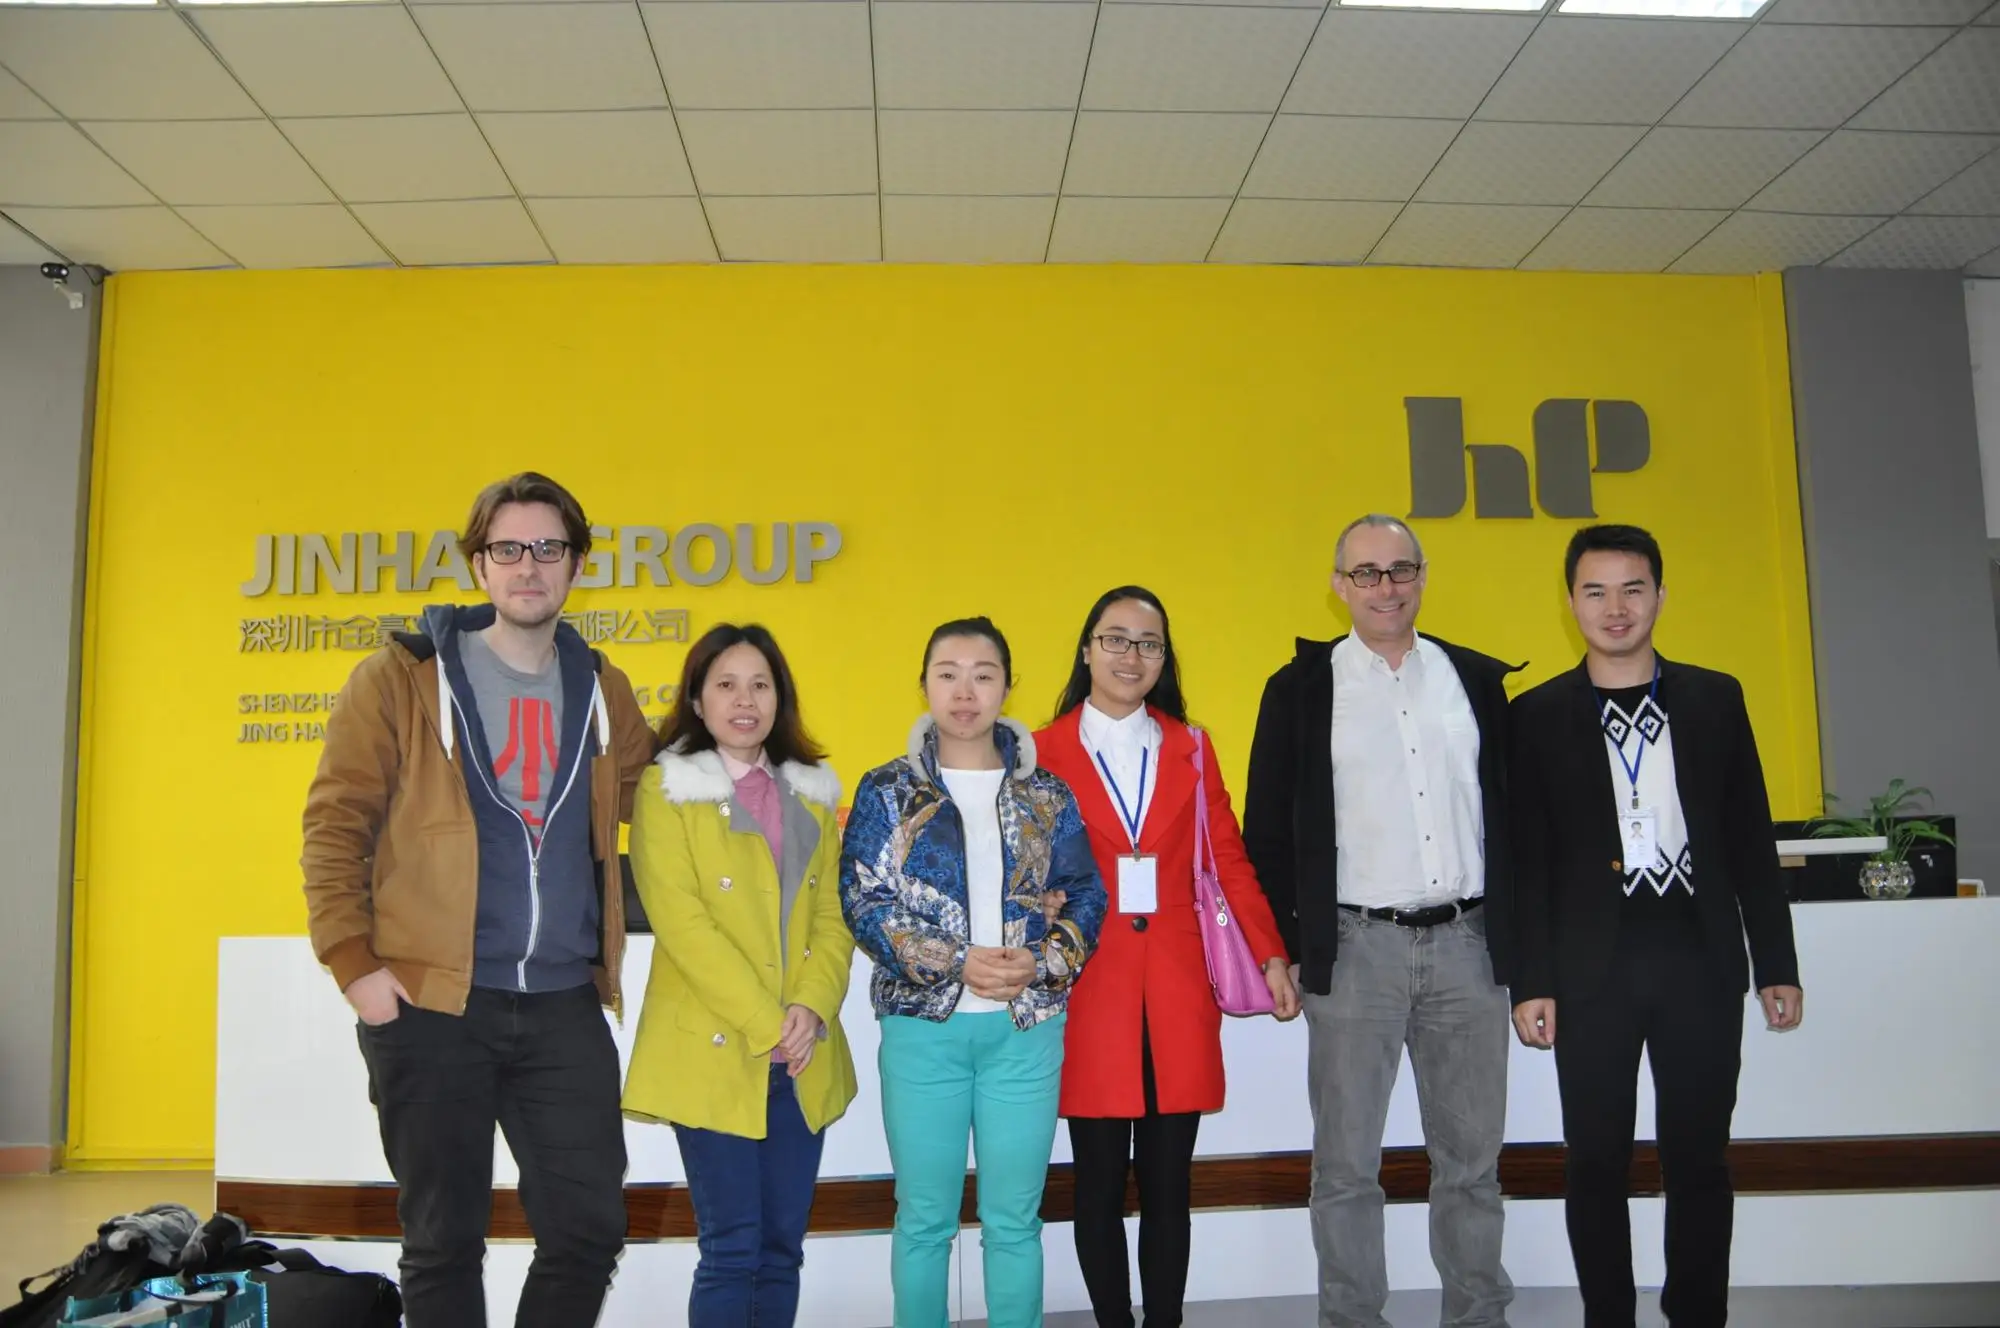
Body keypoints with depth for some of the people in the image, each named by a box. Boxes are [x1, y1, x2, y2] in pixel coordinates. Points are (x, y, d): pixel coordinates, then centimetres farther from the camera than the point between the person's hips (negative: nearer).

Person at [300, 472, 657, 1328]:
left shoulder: (603, 690, 10)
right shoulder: (403, 677, -1)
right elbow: (334, 825, -2)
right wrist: (354, 961, -9)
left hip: (565, 1005, 3)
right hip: (429, 1004, -3)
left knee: (589, 1228, 4)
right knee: (444, 1239, 8)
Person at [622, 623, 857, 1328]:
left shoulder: (814, 792, 14)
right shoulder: (664, 789, -2)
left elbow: (834, 915, 9)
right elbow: (681, 921, -11)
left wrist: (813, 1007, -9)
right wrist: (764, 1023, -15)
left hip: (804, 1057, 5)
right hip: (712, 1051, -4)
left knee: (782, 1248, 9)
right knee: (731, 1251, -3)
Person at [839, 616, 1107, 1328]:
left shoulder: (1046, 795, 7)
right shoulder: (888, 790, 1)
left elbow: (1085, 895, 6)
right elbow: (863, 899, -6)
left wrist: (1041, 964, -12)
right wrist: (957, 965, -15)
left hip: (1027, 1027, 1)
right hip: (922, 1026, -1)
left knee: (1014, 1219, 9)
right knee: (924, 1217, 8)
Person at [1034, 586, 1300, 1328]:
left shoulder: (1191, 747, 9)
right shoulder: (1046, 751, 0)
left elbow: (1229, 858, 10)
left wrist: (1271, 957, 5)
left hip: (1177, 986, 2)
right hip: (1088, 987, -2)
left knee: (1168, 1186, 8)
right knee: (1101, 1186, 6)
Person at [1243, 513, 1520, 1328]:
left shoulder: (1478, 678, 9)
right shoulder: (1300, 689, 1)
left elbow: (1507, 811, 11)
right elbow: (1268, 833, 1)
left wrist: (1511, 935, 8)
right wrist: (1280, 949, -2)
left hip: (1467, 942, 3)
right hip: (1355, 948, -2)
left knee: (1472, 1156, 12)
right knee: (1346, 1162, 5)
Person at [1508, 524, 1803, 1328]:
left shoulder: (1715, 699, 7)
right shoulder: (1537, 716, 1)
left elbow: (1750, 841, 8)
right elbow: (1527, 862, 0)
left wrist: (1777, 964, 5)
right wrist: (1531, 982, -5)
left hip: (1700, 957, 1)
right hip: (1593, 965, -1)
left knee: (1699, 1156, 7)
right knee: (1597, 1159, 6)